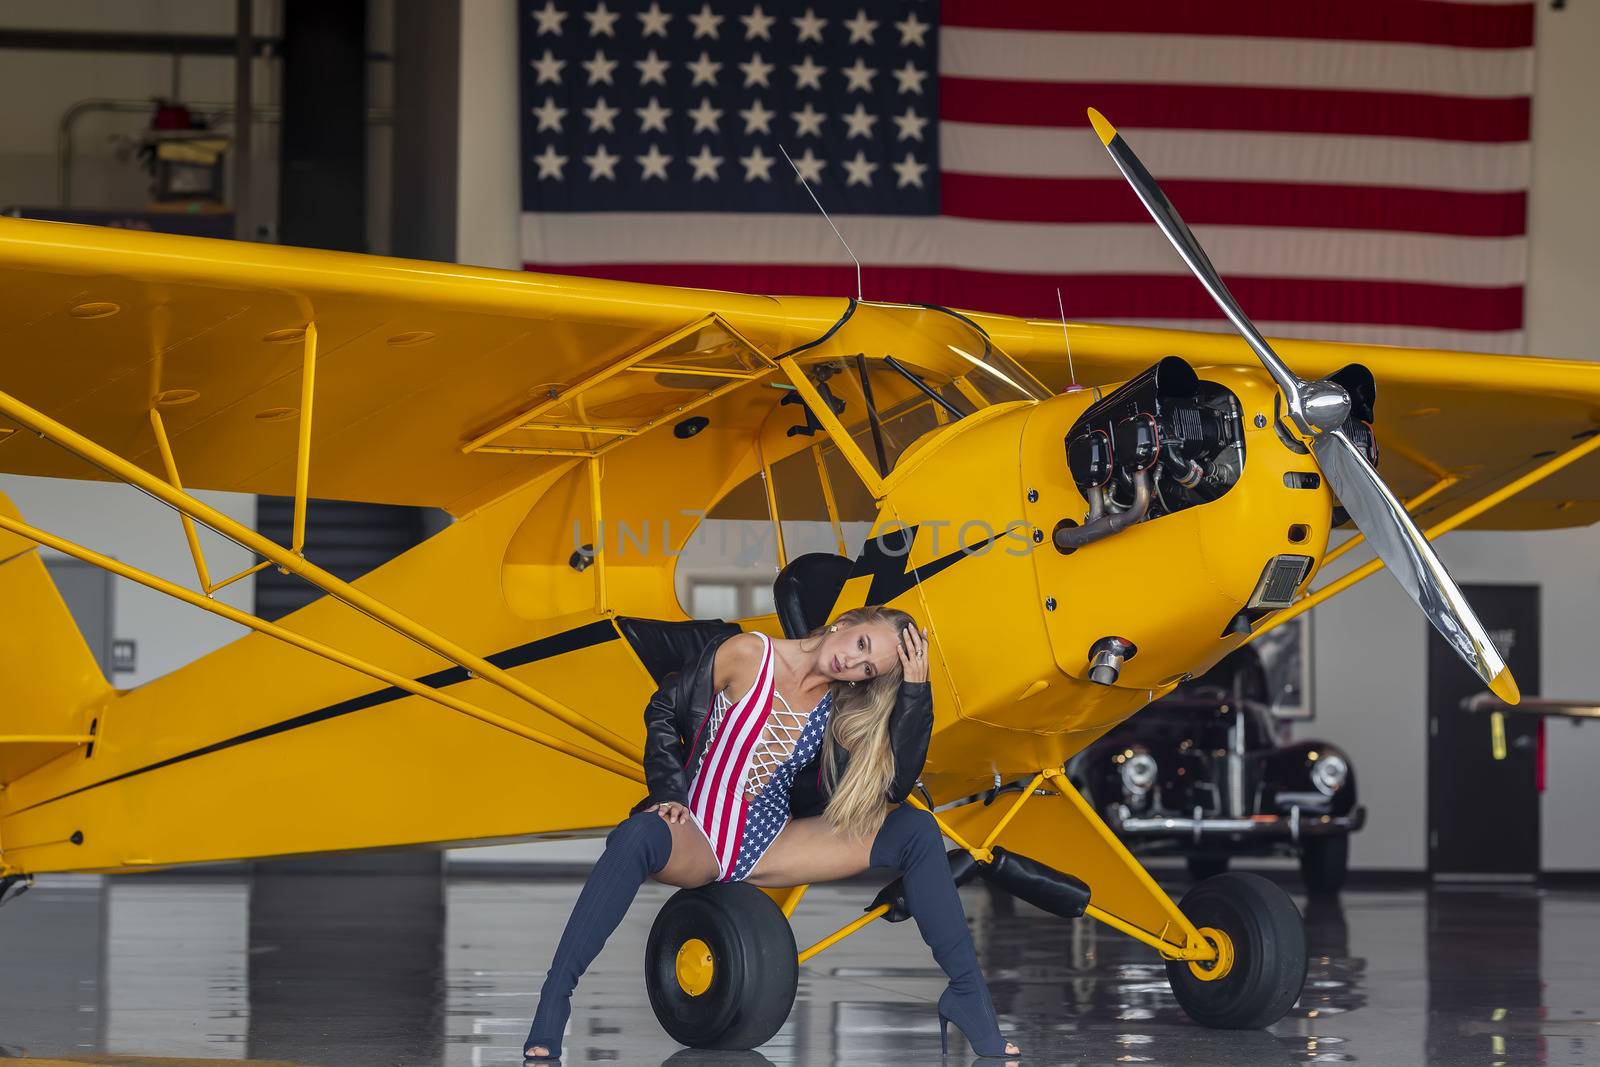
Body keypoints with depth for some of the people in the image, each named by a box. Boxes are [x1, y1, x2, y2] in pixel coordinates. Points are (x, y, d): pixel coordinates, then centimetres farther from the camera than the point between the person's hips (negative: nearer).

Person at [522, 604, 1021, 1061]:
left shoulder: (840, 709, 3)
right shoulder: (748, 656, -6)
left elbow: (895, 783, -10)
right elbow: (664, 711, 2)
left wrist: (916, 690, -13)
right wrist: (669, 793, -10)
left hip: (769, 844, 4)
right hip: (696, 835, -4)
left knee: (914, 830, -11)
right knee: (637, 836, -42)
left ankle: (967, 997, -8)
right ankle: (552, 1001, -43)